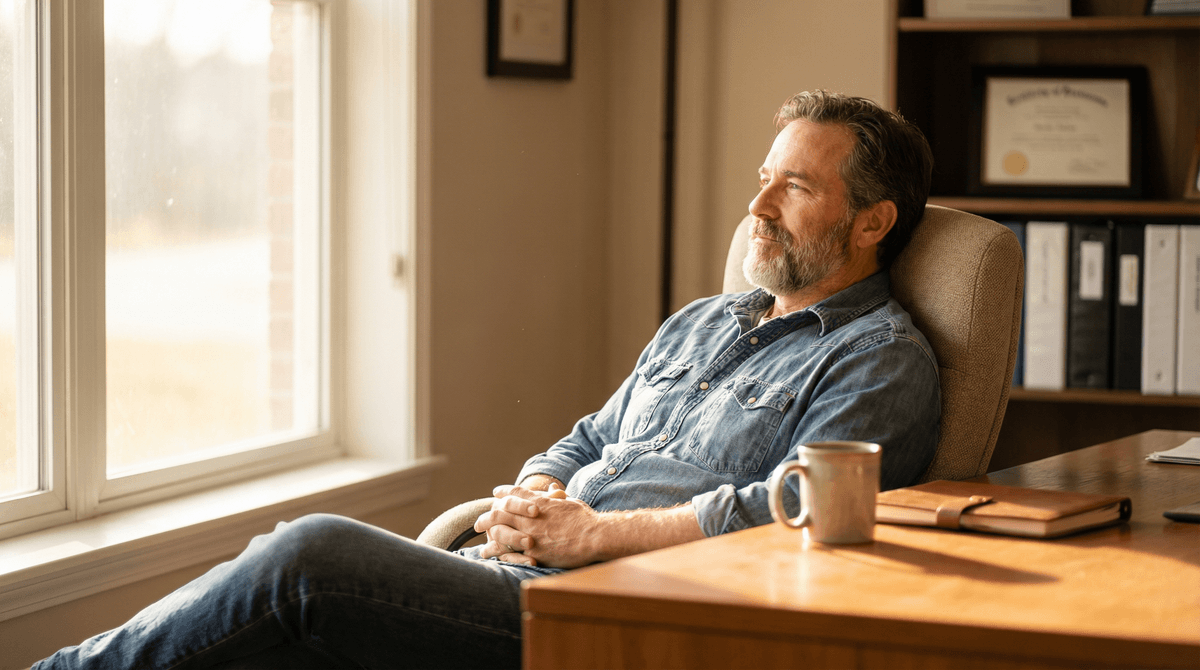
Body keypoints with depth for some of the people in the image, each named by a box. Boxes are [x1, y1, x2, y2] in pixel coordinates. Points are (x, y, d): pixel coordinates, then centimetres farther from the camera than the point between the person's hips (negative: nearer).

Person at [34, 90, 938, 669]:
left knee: (315, 555, -23)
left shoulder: (881, 360, 1)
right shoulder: (698, 324, 28)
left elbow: (789, 513, -14)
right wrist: (535, 502, 2)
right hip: (521, 579, 8)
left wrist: (588, 534, -13)